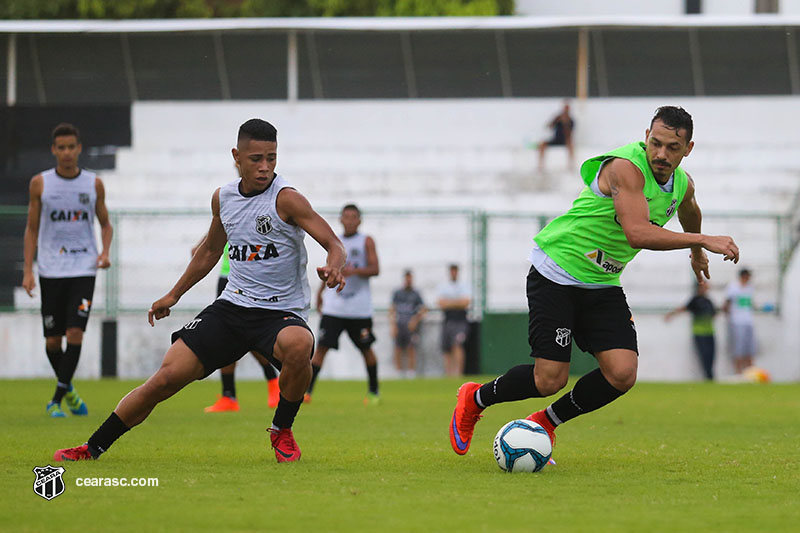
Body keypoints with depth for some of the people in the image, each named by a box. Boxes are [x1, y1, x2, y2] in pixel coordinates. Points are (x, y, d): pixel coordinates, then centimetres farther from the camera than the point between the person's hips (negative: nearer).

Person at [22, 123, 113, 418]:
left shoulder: (94, 184, 5)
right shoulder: (40, 183, 3)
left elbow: (105, 224, 16)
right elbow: (32, 229, 7)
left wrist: (105, 252, -3)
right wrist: (28, 270, -1)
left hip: (84, 269, 0)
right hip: (50, 269, 0)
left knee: (75, 332, -14)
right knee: (53, 340, 2)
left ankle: (57, 399, -10)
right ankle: (68, 388, 27)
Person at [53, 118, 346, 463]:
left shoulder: (286, 199, -11)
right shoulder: (223, 198, 7)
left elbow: (334, 244, -16)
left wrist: (333, 268, -39)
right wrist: (174, 295, 30)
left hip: (281, 312, -4)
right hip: (233, 304, 4)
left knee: (299, 345, -40)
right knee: (168, 377, -8)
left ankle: (282, 431, -12)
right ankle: (93, 448, 4)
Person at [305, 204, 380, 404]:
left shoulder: (366, 241, 1)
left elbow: (375, 269, -7)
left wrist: (355, 271, -23)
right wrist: (320, 291, 20)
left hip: (359, 308, -2)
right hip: (334, 307, 2)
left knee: (366, 348, 7)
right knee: (321, 346, -8)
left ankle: (373, 391, 23)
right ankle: (307, 390, -9)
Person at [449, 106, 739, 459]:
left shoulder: (682, 185, 2)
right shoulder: (626, 167, -25)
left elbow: (689, 212, 29)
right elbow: (638, 233, -37)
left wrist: (696, 254, 45)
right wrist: (703, 241, -34)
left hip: (603, 283, 7)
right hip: (556, 272, -7)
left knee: (622, 373, -12)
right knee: (550, 380, -12)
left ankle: (545, 423, 11)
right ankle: (475, 399, 18)